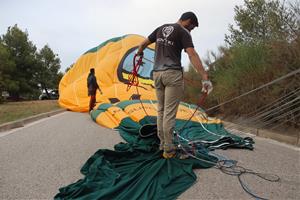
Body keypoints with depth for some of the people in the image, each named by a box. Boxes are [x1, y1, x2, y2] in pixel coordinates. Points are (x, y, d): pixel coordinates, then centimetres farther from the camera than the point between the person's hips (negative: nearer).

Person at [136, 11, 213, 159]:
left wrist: (139, 53, 45)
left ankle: (162, 143, 20)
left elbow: (143, 43, 23)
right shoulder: (183, 32, -2)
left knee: (161, 110, 13)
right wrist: (205, 78, -23)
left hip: (157, 73, 6)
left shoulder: (161, 28, 17)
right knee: (170, 112, -4)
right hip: (173, 74, -6)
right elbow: (192, 55, -16)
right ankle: (168, 149, 3)